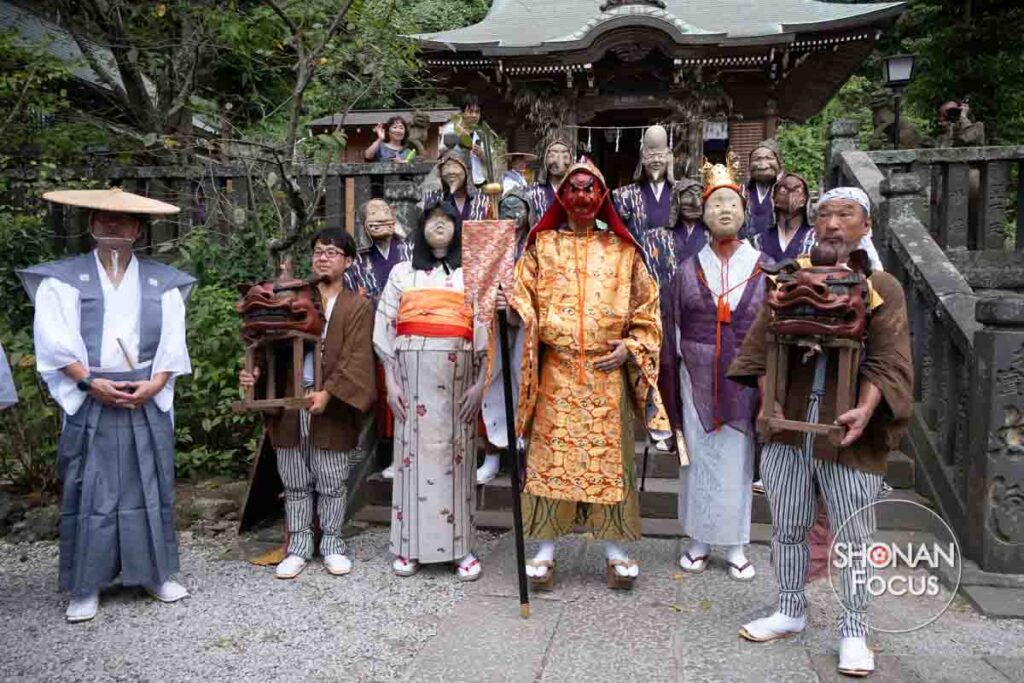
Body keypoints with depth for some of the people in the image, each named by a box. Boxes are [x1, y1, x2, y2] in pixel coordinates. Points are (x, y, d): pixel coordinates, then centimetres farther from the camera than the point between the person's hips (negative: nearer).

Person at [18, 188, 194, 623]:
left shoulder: (162, 283, 7)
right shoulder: (62, 279, 3)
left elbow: (172, 342, 2)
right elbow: (55, 340, -6)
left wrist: (155, 384, -11)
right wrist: (90, 382, -15)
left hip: (147, 401, 2)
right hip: (88, 402, -1)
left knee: (149, 486, 8)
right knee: (89, 491, 2)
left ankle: (154, 573, 20)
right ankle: (86, 586, 12)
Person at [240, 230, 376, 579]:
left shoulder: (357, 307, 1)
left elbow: (356, 358, -8)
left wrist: (329, 393, -20)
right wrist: (255, 371, -8)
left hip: (329, 407, -3)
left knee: (331, 482, 5)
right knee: (295, 482, 11)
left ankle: (332, 544, 21)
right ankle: (298, 546, 23)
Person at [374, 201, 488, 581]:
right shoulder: (402, 273, 11)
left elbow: (485, 329, 4)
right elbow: (386, 329, 7)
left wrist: (480, 382, -4)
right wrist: (391, 381, -1)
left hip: (457, 373, 0)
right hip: (412, 371, 1)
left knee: (454, 453, 2)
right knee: (413, 451, 2)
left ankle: (460, 546, 9)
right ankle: (409, 546, 12)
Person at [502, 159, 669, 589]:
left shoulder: (622, 250, 8)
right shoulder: (542, 246, 7)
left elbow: (646, 310, 10)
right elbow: (524, 301, 2)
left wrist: (630, 347, -4)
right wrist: (511, 307, -19)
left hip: (607, 372, 1)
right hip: (555, 371, 0)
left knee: (608, 454, 5)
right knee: (550, 454, 2)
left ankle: (614, 550, 18)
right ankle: (545, 550, 13)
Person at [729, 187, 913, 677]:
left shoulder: (883, 287, 2)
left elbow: (887, 360, -7)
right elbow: (758, 346, 5)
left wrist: (866, 409, -23)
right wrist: (767, 397, -8)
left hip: (848, 432, -2)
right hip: (787, 427, 3)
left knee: (852, 538, 6)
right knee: (787, 528, 13)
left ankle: (854, 632, 23)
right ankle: (790, 612, 31)